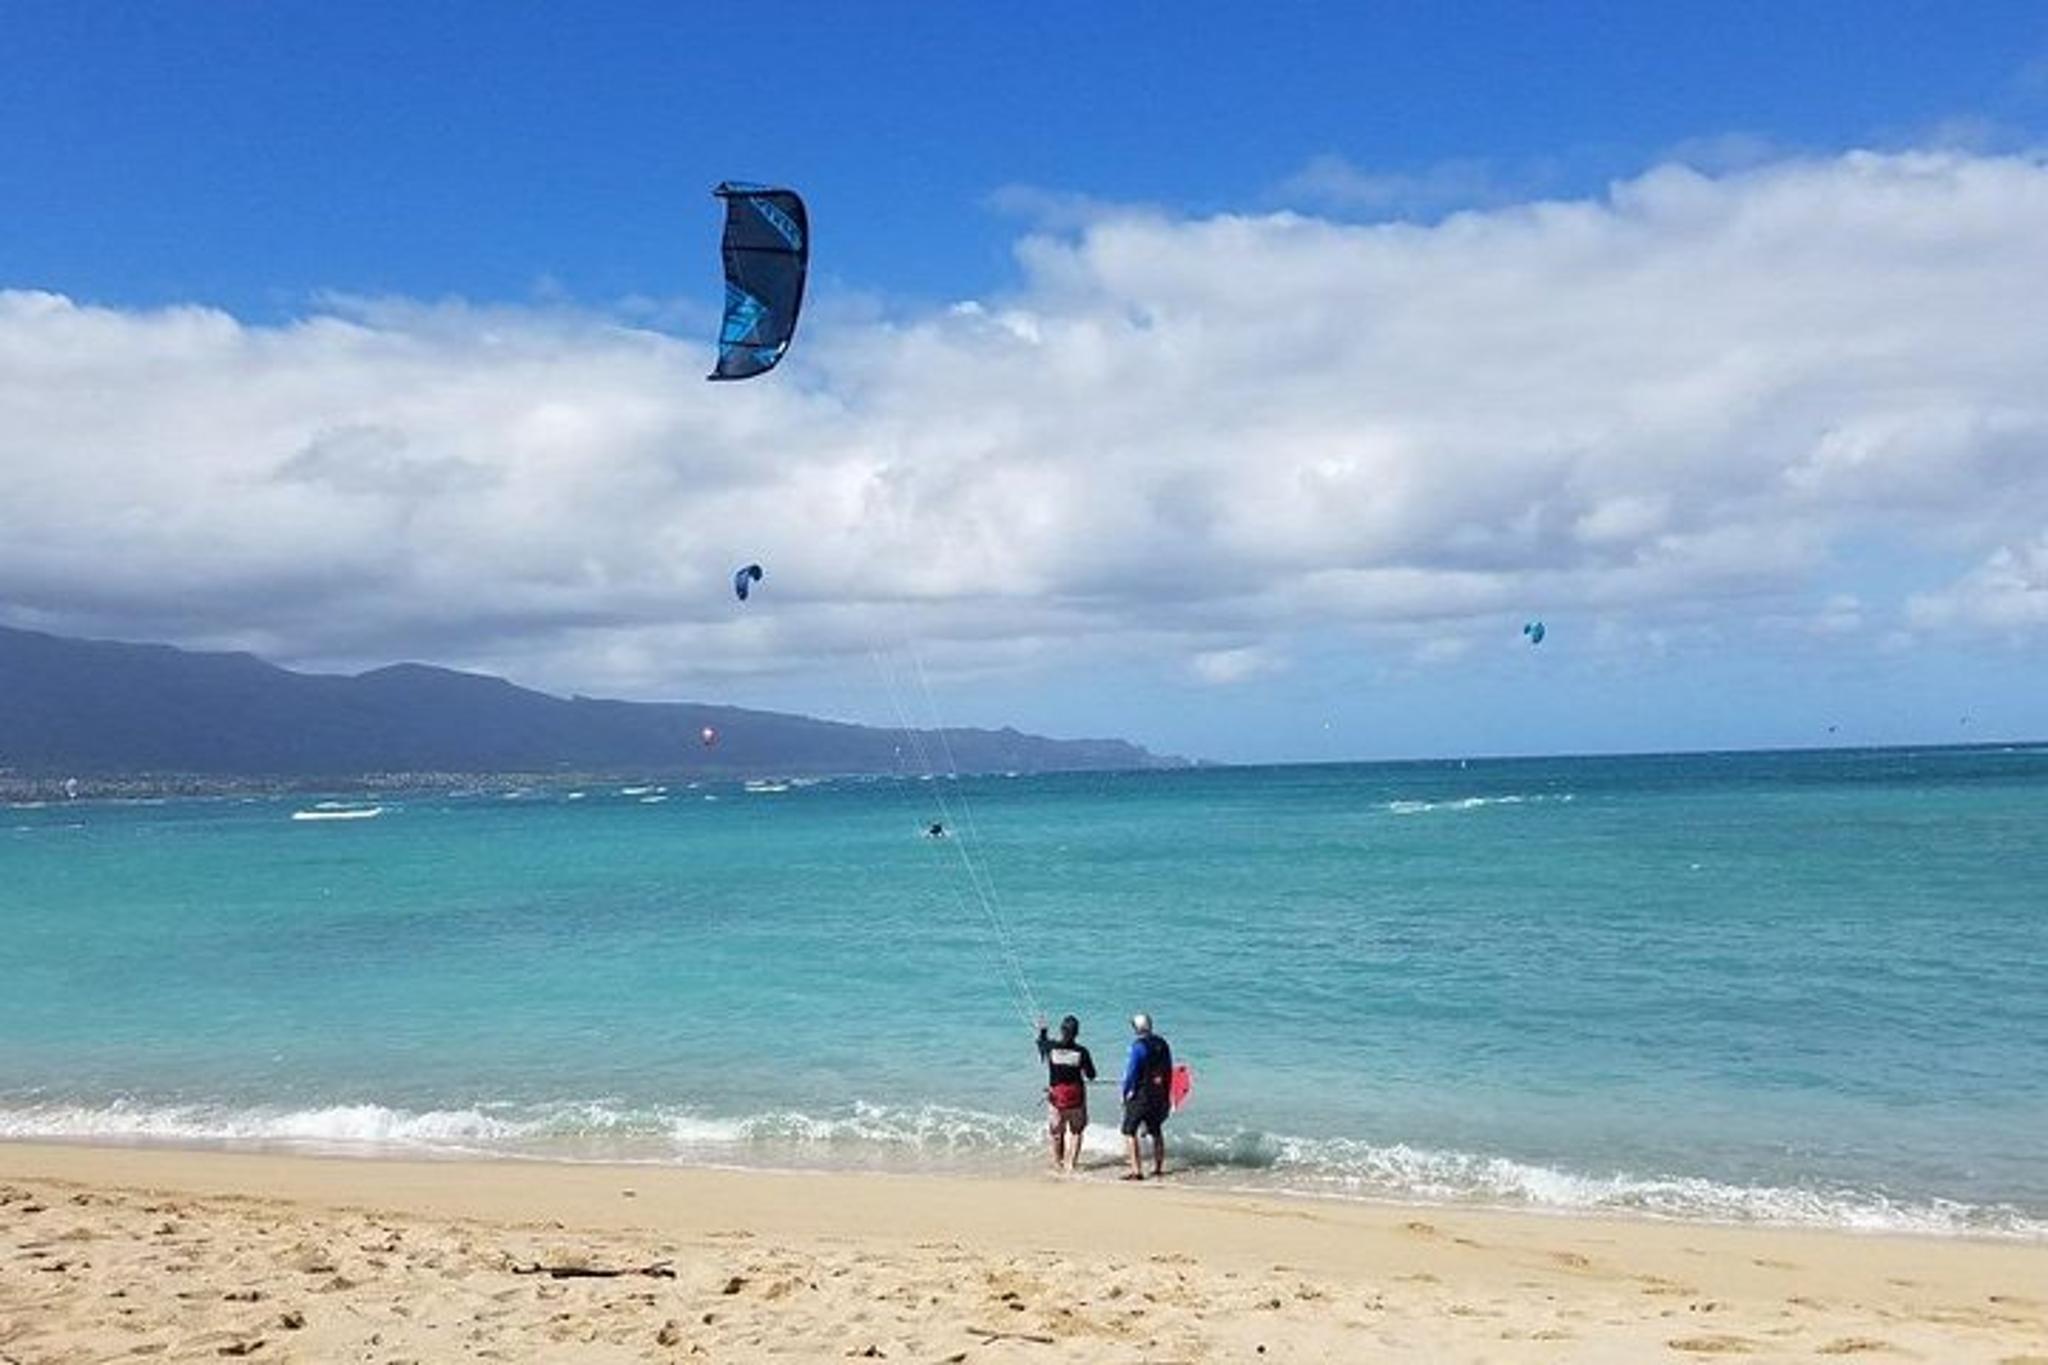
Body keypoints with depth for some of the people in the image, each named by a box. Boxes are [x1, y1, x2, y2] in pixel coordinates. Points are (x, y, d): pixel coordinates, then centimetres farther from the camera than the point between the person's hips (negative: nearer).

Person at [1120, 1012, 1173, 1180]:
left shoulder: (1138, 1045, -14)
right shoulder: (1162, 1044, 7)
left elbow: (1131, 1071, -14)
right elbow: (1169, 1071, 13)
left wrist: (1125, 1092, -2)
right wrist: (1167, 1096, 20)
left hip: (1141, 1096, -7)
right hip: (1160, 1096, 7)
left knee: (1129, 1131, -3)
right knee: (1156, 1131, 20)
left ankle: (1136, 1170, -9)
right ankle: (1158, 1168, 27)